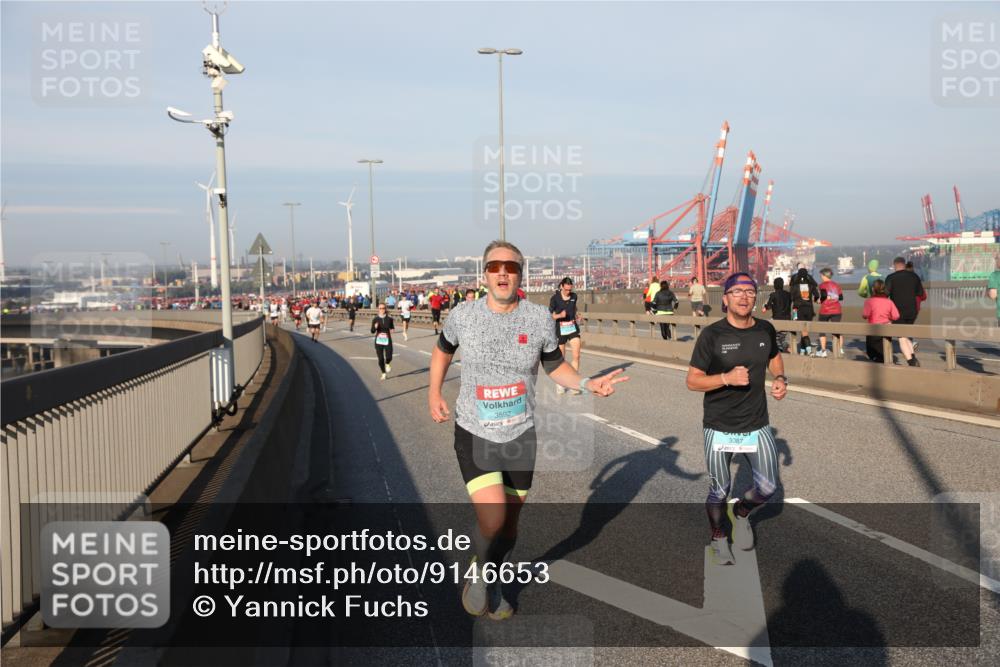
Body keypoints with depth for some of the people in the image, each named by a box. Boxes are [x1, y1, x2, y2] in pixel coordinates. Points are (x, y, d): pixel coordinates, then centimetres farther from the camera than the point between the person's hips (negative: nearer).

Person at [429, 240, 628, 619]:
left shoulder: (539, 318, -6)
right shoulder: (463, 316, -7)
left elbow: (554, 366, 8)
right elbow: (443, 349, 15)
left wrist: (588, 384, -9)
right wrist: (434, 394, 5)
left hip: (520, 435, 2)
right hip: (474, 433, -2)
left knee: (510, 522, 13)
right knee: (491, 518, -19)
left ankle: (492, 585, 41)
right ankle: (479, 572, 15)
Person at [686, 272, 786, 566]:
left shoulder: (766, 330, -1)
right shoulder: (712, 335, -14)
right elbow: (692, 381, -12)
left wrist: (780, 379, 0)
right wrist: (727, 378, -28)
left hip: (757, 426, 4)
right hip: (720, 429, -4)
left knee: (768, 488, 7)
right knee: (719, 491, 8)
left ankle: (741, 512, 40)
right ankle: (718, 537, 36)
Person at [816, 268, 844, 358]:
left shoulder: (822, 285, -6)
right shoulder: (836, 285, 9)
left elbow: (824, 295, -21)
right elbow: (841, 297, 6)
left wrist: (820, 300, -2)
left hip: (825, 311, -4)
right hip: (836, 310, 4)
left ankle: (823, 350, 3)